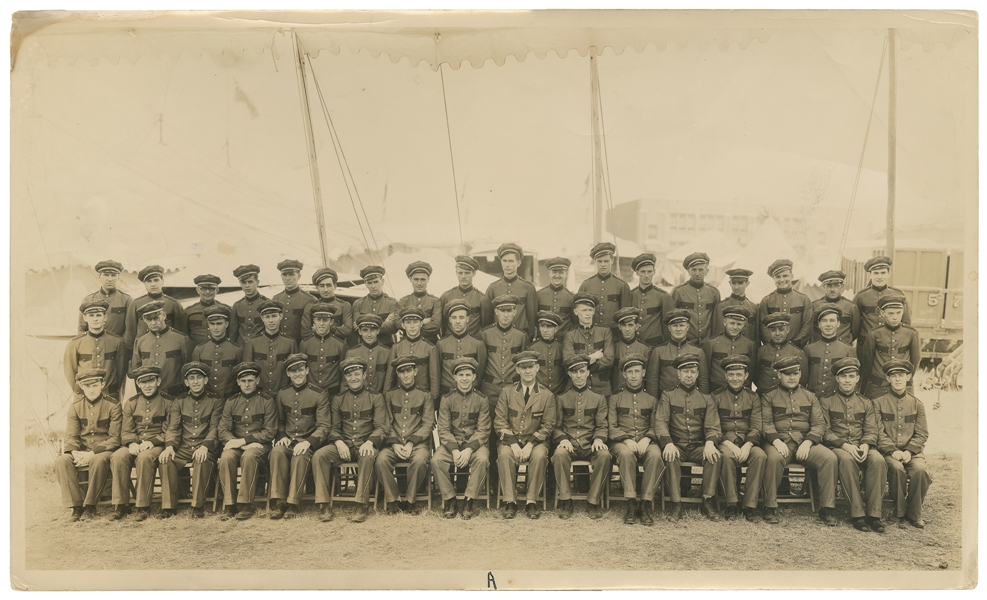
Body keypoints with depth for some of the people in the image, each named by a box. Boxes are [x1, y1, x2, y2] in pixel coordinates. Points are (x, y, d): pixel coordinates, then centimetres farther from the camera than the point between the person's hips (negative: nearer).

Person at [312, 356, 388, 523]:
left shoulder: (376, 398, 8)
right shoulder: (338, 400, 17)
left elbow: (381, 427, 0)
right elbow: (334, 427, 11)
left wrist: (370, 442, -21)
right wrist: (339, 442, -12)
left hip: (365, 444, -3)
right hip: (343, 445, 3)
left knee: (367, 457, -37)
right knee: (319, 456, -25)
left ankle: (363, 506, -27)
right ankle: (324, 506, -20)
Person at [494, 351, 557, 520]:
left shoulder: (547, 396, 4)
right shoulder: (506, 392, 6)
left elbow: (547, 426, -1)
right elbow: (500, 422, 0)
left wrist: (530, 444, -15)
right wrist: (513, 444, -15)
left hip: (535, 441, 0)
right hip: (510, 439, 1)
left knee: (539, 455, -33)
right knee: (504, 454, -32)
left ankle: (531, 502, -20)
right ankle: (510, 502, -22)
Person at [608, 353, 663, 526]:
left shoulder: (652, 399, 18)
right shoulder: (615, 398, 14)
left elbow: (655, 426, 12)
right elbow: (612, 427, 6)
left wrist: (647, 439, -11)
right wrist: (627, 440, -13)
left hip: (646, 442, 1)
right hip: (622, 442, -1)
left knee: (655, 455, -34)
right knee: (626, 454, -37)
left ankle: (647, 504, -27)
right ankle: (631, 504, -30)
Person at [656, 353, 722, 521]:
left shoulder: (707, 399, 13)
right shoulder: (667, 396, 8)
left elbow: (713, 427, 3)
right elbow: (661, 423, -3)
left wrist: (710, 442, -21)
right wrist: (668, 443, -23)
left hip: (698, 447, 2)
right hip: (676, 445, -1)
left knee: (715, 455, -30)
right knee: (671, 457, -35)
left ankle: (708, 502, -21)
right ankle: (676, 504, -27)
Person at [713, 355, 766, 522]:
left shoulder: (753, 398, 12)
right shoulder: (716, 397, 6)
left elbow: (756, 428, 4)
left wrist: (747, 445, -16)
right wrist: (728, 444, -18)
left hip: (747, 443, 2)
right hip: (725, 442, -2)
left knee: (760, 455, -30)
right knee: (727, 456, -35)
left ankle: (750, 505, -22)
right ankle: (731, 504, -23)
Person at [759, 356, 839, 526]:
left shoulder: (810, 397, 18)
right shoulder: (769, 397, 12)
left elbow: (819, 424, 8)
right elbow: (766, 423, 0)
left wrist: (807, 442, -11)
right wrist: (776, 441, -20)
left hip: (805, 442, 3)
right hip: (780, 441, -2)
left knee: (830, 457, -26)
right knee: (774, 458, -36)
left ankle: (826, 508, -14)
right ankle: (770, 508, -22)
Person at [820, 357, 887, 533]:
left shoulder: (866, 403, 19)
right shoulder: (826, 401, 9)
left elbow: (871, 431, 9)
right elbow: (825, 431, 0)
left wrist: (866, 445, -14)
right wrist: (844, 445, -16)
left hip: (862, 447, 3)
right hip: (837, 447, -3)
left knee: (878, 460, -31)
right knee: (847, 459, -37)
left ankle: (874, 513, -25)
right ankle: (857, 514, -31)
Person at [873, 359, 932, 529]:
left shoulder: (917, 404, 12)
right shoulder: (879, 402, 6)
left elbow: (922, 434, 6)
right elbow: (878, 432, -2)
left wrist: (909, 451, -12)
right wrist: (892, 451, -17)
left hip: (912, 451, 2)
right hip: (888, 451, -2)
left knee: (919, 469, -29)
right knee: (897, 468, -32)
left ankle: (914, 514, -9)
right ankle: (900, 513, -11)